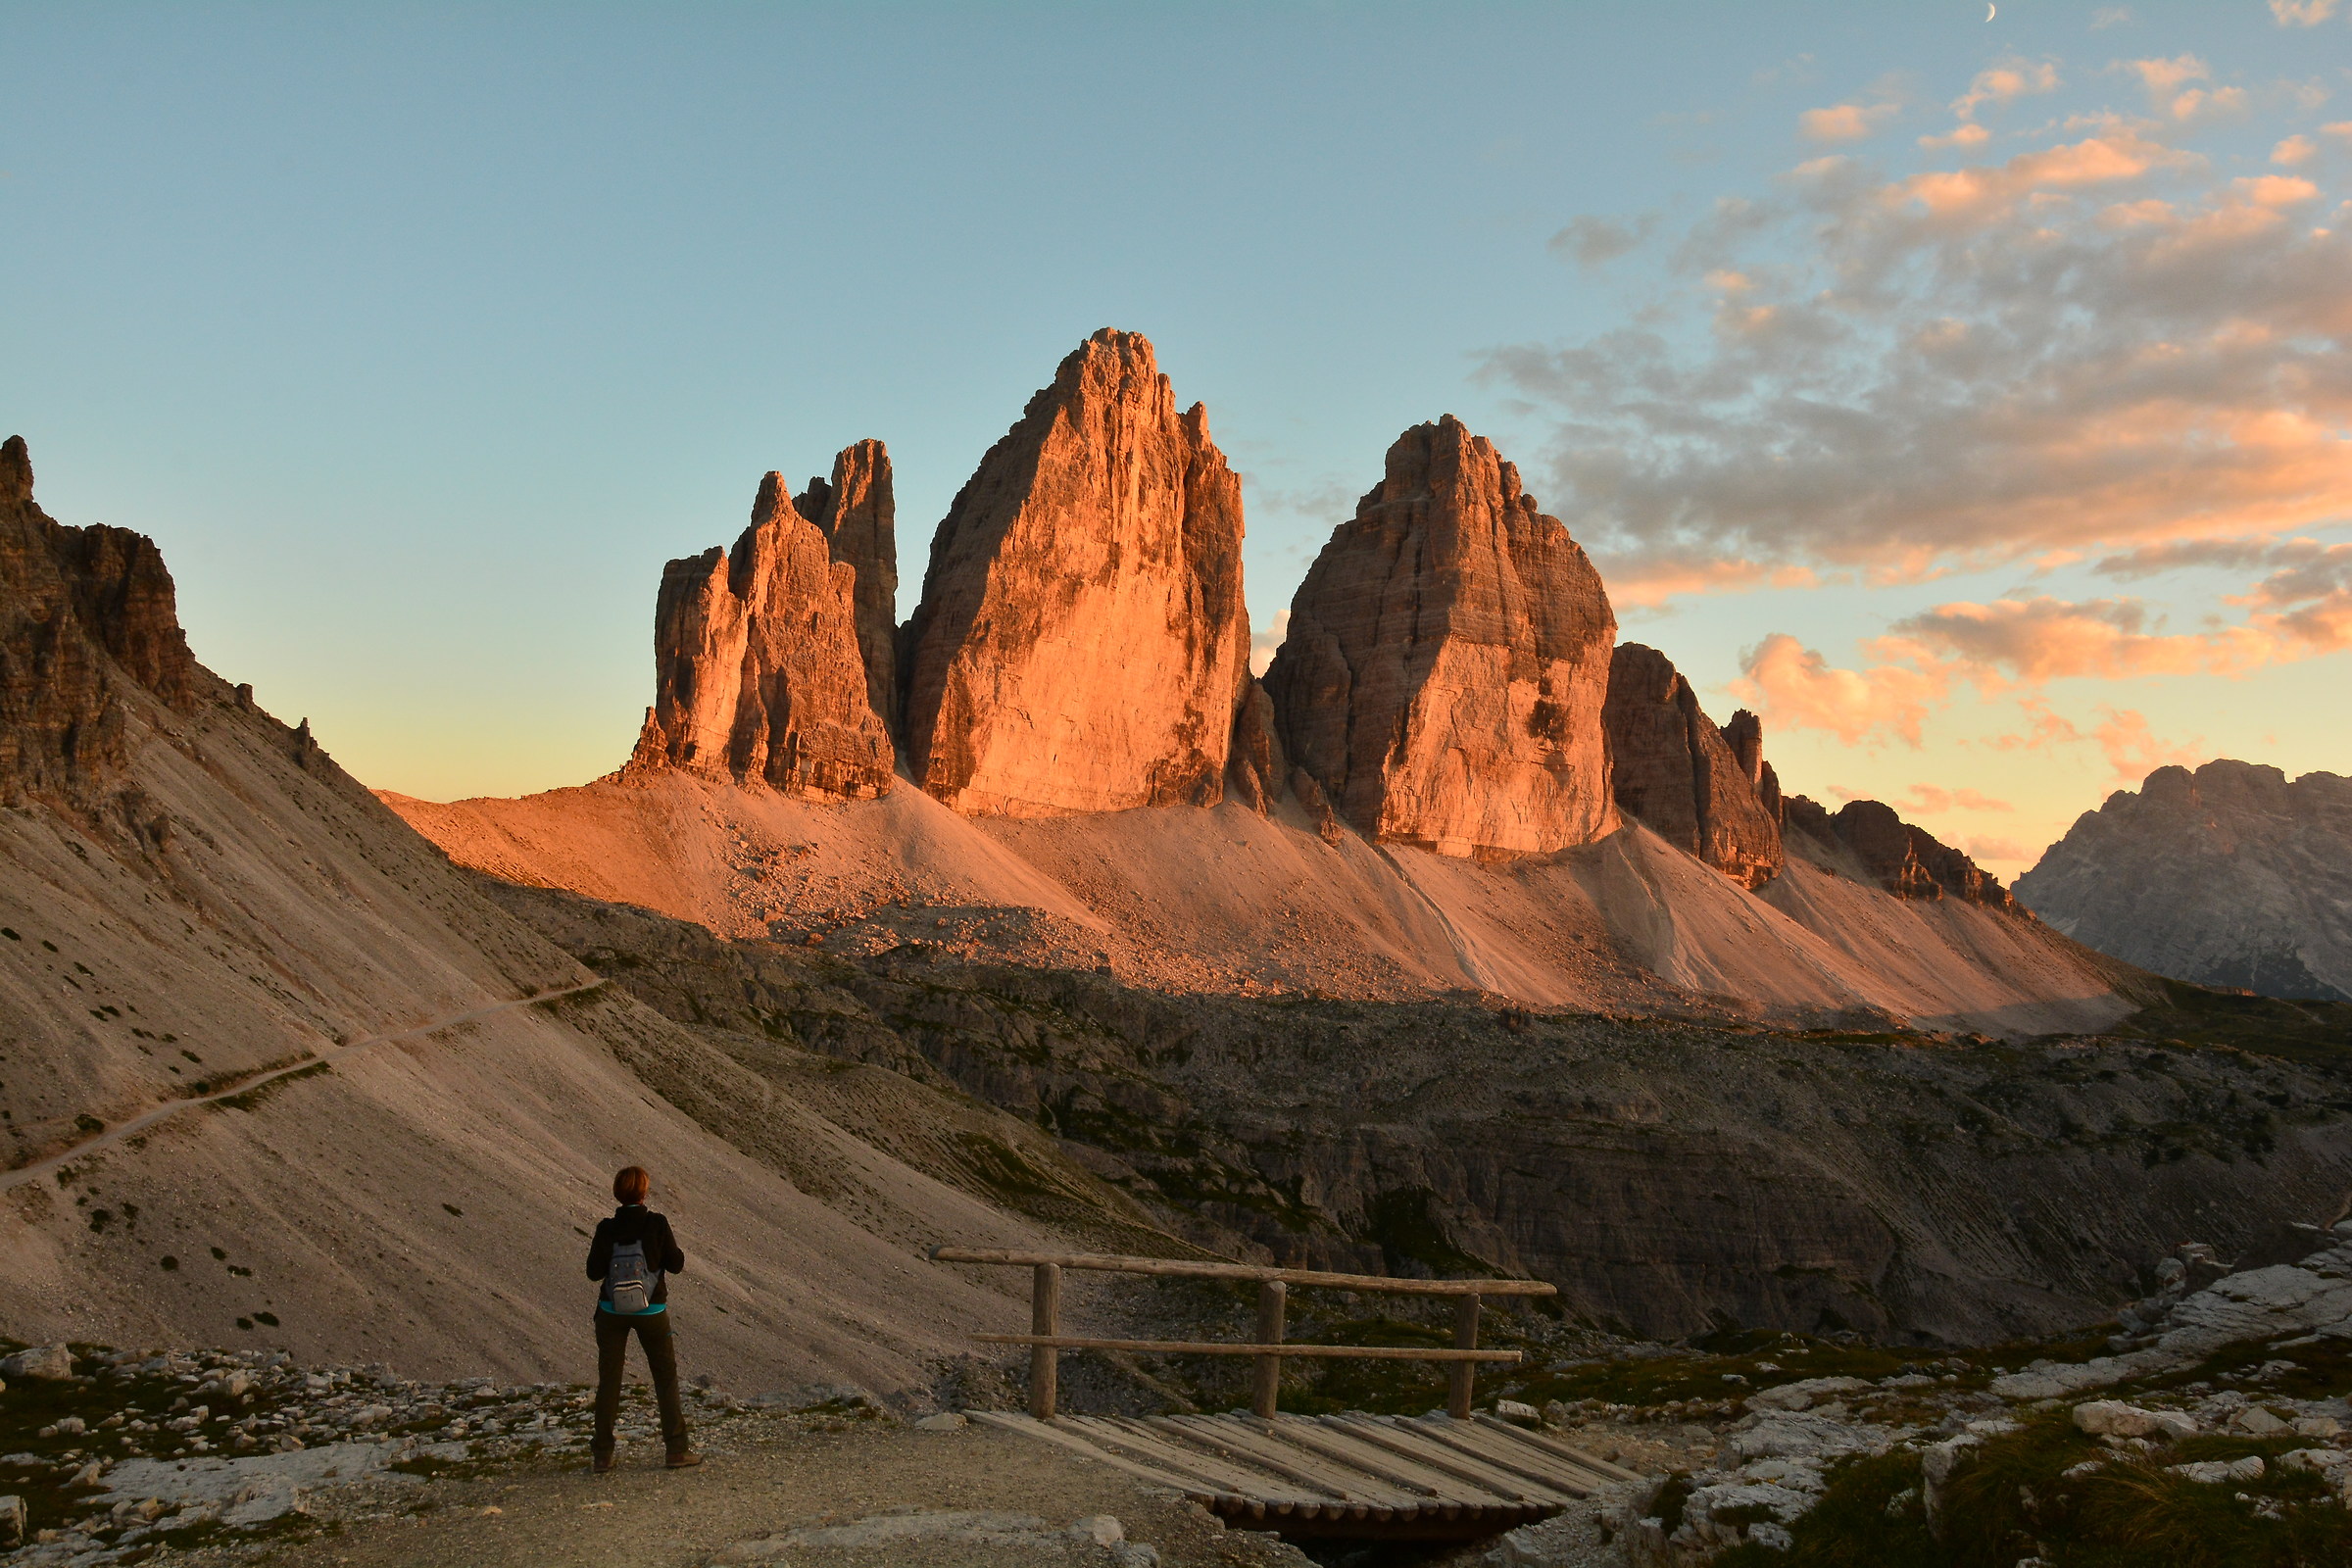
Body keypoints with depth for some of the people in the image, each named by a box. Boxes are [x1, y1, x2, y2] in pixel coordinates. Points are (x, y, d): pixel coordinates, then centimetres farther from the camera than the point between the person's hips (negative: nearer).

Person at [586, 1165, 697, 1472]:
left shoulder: (606, 1229, -10)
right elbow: (676, 1264, -8)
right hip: (652, 1312, -1)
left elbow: (594, 1272, -6)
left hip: (611, 1312, 1)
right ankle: (677, 1449, 10)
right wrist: (673, 1251, 12)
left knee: (608, 1380, 12)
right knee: (666, 1377, 11)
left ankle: (602, 1454, 13)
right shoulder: (656, 1224, -14)